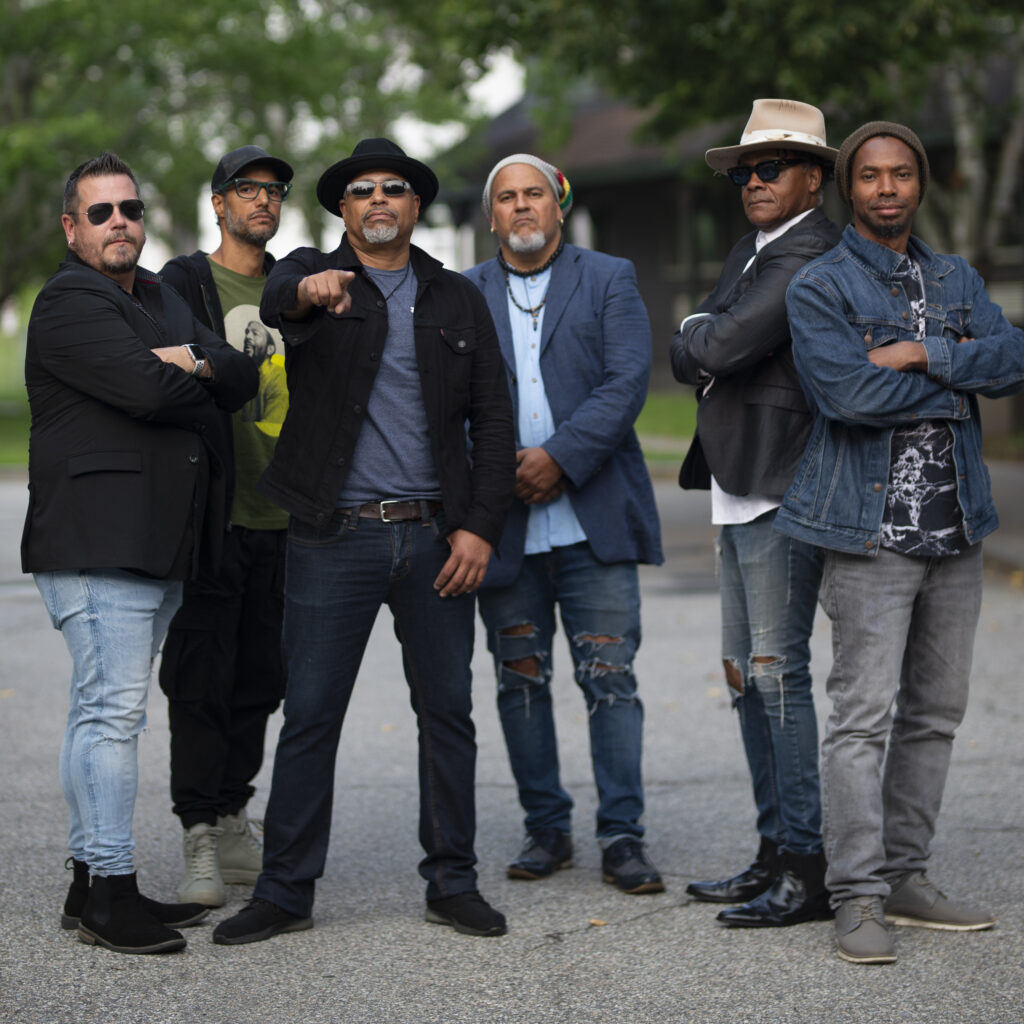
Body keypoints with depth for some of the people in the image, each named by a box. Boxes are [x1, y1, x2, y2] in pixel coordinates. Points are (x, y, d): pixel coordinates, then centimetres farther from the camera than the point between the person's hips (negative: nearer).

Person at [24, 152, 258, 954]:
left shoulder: (160, 299, 21)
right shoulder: (69, 303, -7)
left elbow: (243, 378, 10)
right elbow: (148, 389, -20)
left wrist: (196, 364, -9)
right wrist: (200, 380, 0)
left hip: (160, 541, 9)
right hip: (99, 539, -9)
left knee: (109, 709, 11)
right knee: (113, 709, -11)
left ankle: (93, 880, 16)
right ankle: (109, 891, -8)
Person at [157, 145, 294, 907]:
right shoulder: (185, 283, 0)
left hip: (279, 516, 5)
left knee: (259, 679, 9)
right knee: (201, 680, -5)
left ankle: (232, 821, 21)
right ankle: (201, 842, 0)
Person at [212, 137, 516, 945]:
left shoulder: (458, 301, 11)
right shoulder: (312, 275, 4)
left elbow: (493, 421, 8)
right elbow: (278, 299, -22)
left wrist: (480, 527, -3)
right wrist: (307, 293, -46)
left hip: (436, 536, 2)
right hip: (336, 537, -2)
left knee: (447, 712, 6)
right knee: (310, 714, 0)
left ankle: (453, 880, 18)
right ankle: (285, 891, 9)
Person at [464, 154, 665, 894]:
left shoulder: (609, 280, 7)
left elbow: (627, 381, -5)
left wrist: (560, 457, -14)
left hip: (592, 518, -2)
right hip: (503, 521, 2)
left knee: (611, 677, -4)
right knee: (522, 680, 7)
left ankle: (623, 835, 2)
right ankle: (547, 828, 18)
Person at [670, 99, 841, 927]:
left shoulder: (806, 255, -14)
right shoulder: (755, 251, 19)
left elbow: (719, 347, -22)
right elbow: (690, 359, 17)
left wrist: (696, 336, 0)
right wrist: (704, 345, -5)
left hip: (782, 496, -10)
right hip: (744, 494, 10)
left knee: (778, 674, -9)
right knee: (747, 674, 12)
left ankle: (807, 871, -4)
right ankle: (775, 855, 20)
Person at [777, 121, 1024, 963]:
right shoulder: (820, 287, -2)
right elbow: (848, 391, -18)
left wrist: (923, 354, -14)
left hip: (956, 526, 6)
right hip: (873, 530, -6)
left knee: (935, 713, 10)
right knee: (865, 714, -9)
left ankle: (906, 876, 19)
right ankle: (858, 899, -6)